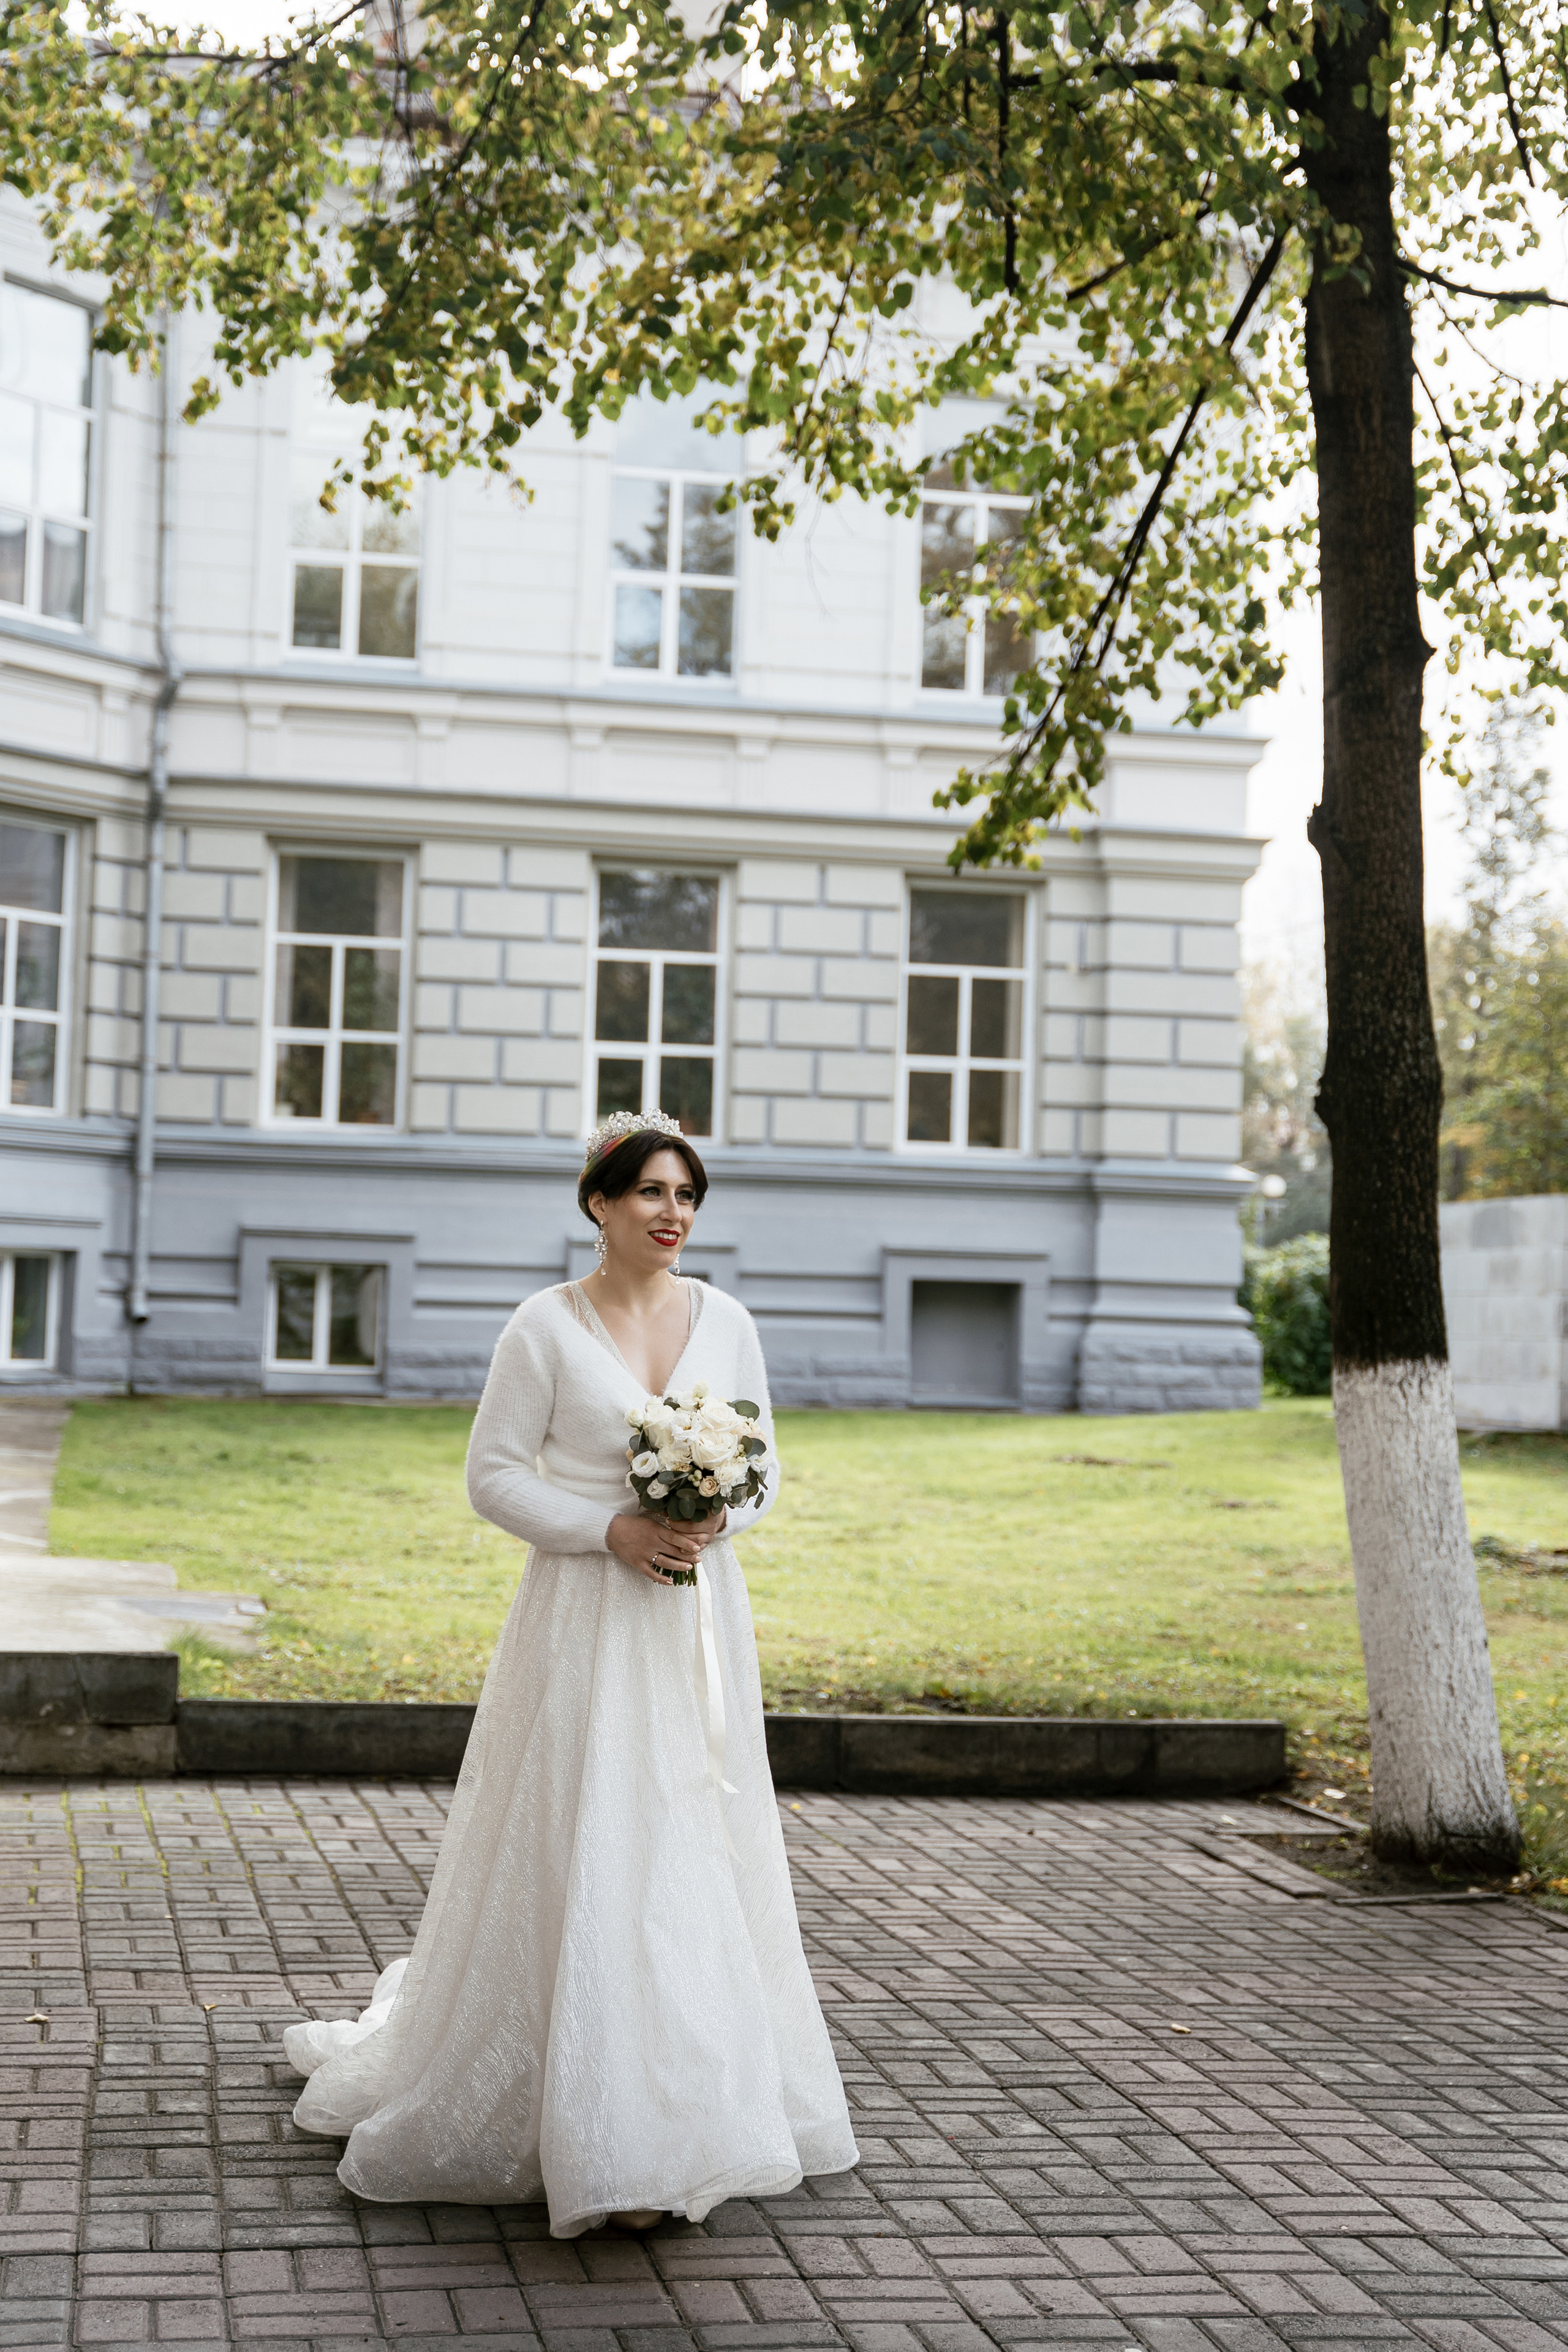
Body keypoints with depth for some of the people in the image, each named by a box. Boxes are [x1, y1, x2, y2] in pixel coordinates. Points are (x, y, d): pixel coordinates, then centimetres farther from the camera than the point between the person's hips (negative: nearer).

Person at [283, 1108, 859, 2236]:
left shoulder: (726, 1321, 7)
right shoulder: (546, 1327, -5)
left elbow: (763, 1467, 12)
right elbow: (494, 1476, -4)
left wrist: (718, 1518, -9)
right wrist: (612, 1530, -16)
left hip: (699, 1620, 4)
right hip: (586, 1623, -4)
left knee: (695, 1857, 9)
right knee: (587, 1858, -6)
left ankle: (695, 2105, 23)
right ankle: (605, 2141, 2)